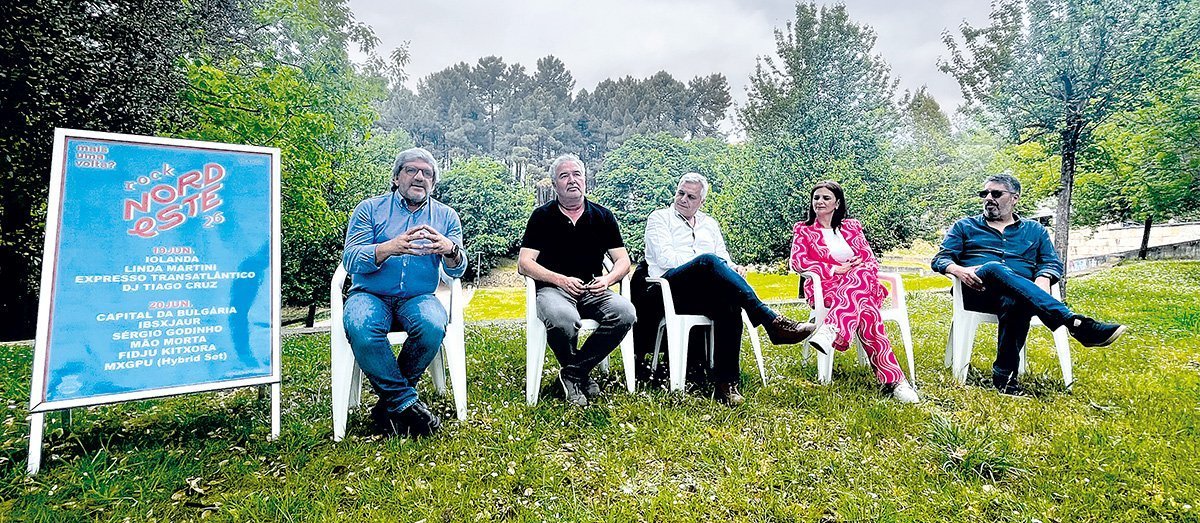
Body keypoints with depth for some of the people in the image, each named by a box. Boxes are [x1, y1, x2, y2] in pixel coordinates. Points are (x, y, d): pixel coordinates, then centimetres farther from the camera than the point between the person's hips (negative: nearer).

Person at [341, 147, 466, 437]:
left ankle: (390, 402, -10)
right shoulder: (369, 209, 6)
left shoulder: (446, 216, 10)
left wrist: (450, 250, -26)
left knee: (434, 326, -32)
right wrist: (391, 248, -26)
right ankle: (406, 402, -18)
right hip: (370, 294, -1)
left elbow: (457, 271, -1)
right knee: (360, 327, -34)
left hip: (418, 297, 1)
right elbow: (350, 260, -8)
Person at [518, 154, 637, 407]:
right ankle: (581, 374, -5)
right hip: (553, 289, -3)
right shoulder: (542, 216, 6)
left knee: (625, 313, -28)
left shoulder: (603, 216, 12)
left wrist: (607, 279, -12)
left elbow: (623, 260, 11)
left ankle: (572, 373, -12)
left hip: (593, 291, 3)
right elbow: (524, 263, -2)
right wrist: (560, 279, -16)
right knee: (562, 320, -37)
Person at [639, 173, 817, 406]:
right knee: (708, 261, -35)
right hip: (670, 289, -4)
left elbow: (724, 258, 19)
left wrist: (733, 269, -7)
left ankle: (726, 384, -35)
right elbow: (665, 258, -4)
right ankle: (773, 321, -39)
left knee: (728, 305, -33)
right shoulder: (659, 218, 12)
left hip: (707, 293, 4)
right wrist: (707, 264, -14)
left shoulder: (709, 223, 27)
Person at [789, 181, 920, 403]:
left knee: (860, 274, -37)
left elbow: (872, 261, 14)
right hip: (826, 288, -2)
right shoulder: (803, 229, 13)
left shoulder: (852, 226, 20)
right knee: (866, 310, -34)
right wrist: (836, 269, -11)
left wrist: (859, 268, -12)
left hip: (862, 283, 3)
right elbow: (797, 261, -2)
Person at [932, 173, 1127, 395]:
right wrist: (959, 270, -14)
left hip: (1018, 297, 1)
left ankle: (1004, 375, -38)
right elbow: (939, 259, 10)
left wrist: (1042, 281, -11)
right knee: (995, 268, -38)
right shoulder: (965, 226, 22)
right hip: (977, 292, -1)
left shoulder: (1035, 231, 26)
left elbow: (1053, 264, 14)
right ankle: (1076, 324, -50)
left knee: (1013, 302, -40)